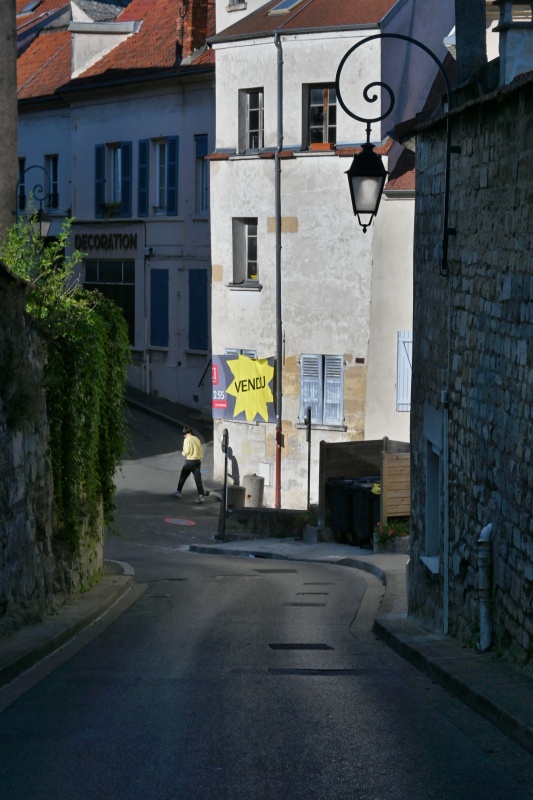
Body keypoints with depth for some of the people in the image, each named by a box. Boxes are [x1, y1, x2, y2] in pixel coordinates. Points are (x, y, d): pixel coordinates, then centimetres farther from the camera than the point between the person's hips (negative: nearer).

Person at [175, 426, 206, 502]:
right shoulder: (197, 439, 8)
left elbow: (186, 451, -14)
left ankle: (178, 491, 28)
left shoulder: (187, 439, -9)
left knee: (183, 476, 16)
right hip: (198, 460, 5)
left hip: (190, 461, -5)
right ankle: (201, 495, -13)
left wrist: (183, 453, 8)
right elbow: (201, 451, 9)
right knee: (198, 478, -2)